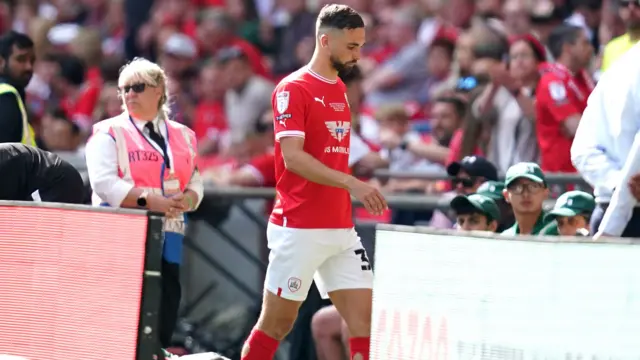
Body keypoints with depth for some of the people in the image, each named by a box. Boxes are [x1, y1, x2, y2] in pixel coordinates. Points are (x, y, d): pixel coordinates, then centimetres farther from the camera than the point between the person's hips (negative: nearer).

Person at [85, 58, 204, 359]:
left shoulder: (182, 136, 15)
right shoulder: (109, 133, 0)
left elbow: (195, 182, 17)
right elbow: (104, 182, -13)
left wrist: (188, 199, -8)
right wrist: (148, 201, -22)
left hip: (167, 237, 5)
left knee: (166, 310, 3)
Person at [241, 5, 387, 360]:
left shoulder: (340, 90, 14)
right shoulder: (293, 89, -10)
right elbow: (292, 157, -20)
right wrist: (352, 183, -28)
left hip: (341, 230, 7)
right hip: (299, 230, -7)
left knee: (365, 319, -2)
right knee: (276, 323, 1)